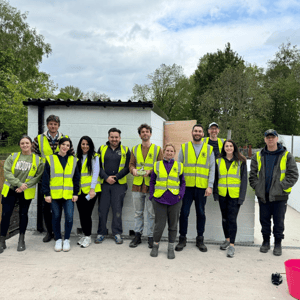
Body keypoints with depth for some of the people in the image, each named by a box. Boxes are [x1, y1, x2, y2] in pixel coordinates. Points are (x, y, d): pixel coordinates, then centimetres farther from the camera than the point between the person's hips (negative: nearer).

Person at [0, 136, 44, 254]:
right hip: (10, 190, 1)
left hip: (26, 192, -1)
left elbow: (38, 176, -5)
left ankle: (21, 240, 23)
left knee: (23, 214, 9)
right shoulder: (13, 157, 2)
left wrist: (25, 185, -16)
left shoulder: (38, 160, -1)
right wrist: (19, 183, -19)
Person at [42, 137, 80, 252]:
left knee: (69, 217, -4)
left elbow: (76, 178, 9)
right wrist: (46, 193, -4)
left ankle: (66, 240, 14)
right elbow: (45, 178, 3)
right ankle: (58, 240, 24)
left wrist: (75, 193, 2)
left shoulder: (73, 160, 9)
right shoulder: (50, 159, 5)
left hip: (68, 194, 1)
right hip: (54, 194, 0)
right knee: (56, 217, 8)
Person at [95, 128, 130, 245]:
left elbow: (127, 167, -1)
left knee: (117, 209, 2)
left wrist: (116, 177, -10)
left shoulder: (125, 150, 5)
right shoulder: (102, 149, 8)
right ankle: (101, 233, 17)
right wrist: (106, 178, -9)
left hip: (119, 184, -1)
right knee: (102, 209, 4)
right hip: (104, 184, 1)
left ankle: (117, 233, 15)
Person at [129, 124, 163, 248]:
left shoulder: (157, 149, 4)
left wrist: (150, 171, -17)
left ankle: (151, 237, 16)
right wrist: (133, 169, -9)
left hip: (151, 186, -3)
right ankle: (137, 236, 23)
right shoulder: (135, 149, 13)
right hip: (137, 185, 3)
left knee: (151, 213, 4)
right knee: (138, 213, 11)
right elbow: (131, 164, 13)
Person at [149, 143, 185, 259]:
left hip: (175, 200, 1)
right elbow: (152, 182, 10)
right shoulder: (157, 165, 6)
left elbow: (183, 182, 12)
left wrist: (181, 194, -3)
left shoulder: (179, 166, 8)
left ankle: (171, 248, 25)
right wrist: (151, 195, 1)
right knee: (159, 225, 1)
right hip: (159, 200, -1)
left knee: (173, 225, 9)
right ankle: (155, 246, 24)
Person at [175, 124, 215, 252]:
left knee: (201, 213, 9)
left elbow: (212, 169, 4)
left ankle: (200, 239, 23)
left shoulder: (209, 149, 7)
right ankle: (182, 239, 16)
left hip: (202, 187, 0)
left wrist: (210, 186, -5)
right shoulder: (184, 147, 8)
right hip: (186, 186, 0)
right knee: (184, 213, 2)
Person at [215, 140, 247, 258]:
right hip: (222, 194, 3)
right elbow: (216, 178, 12)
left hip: (235, 195, -3)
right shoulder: (218, 161, 8)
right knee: (225, 218, 14)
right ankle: (227, 239, 30)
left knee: (232, 219, -6)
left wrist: (242, 196, -7)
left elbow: (244, 179, 1)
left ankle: (232, 245, 1)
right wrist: (215, 193, 5)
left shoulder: (241, 161, 1)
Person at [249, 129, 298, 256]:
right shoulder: (258, 156, 7)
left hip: (279, 196, -2)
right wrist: (257, 186, -4)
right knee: (264, 220, 12)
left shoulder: (287, 156, 0)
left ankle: (278, 244, 22)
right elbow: (252, 174, 9)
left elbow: (293, 175, -4)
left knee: (279, 221, 6)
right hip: (263, 196, 3)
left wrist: (281, 187, -13)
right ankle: (266, 242, 28)